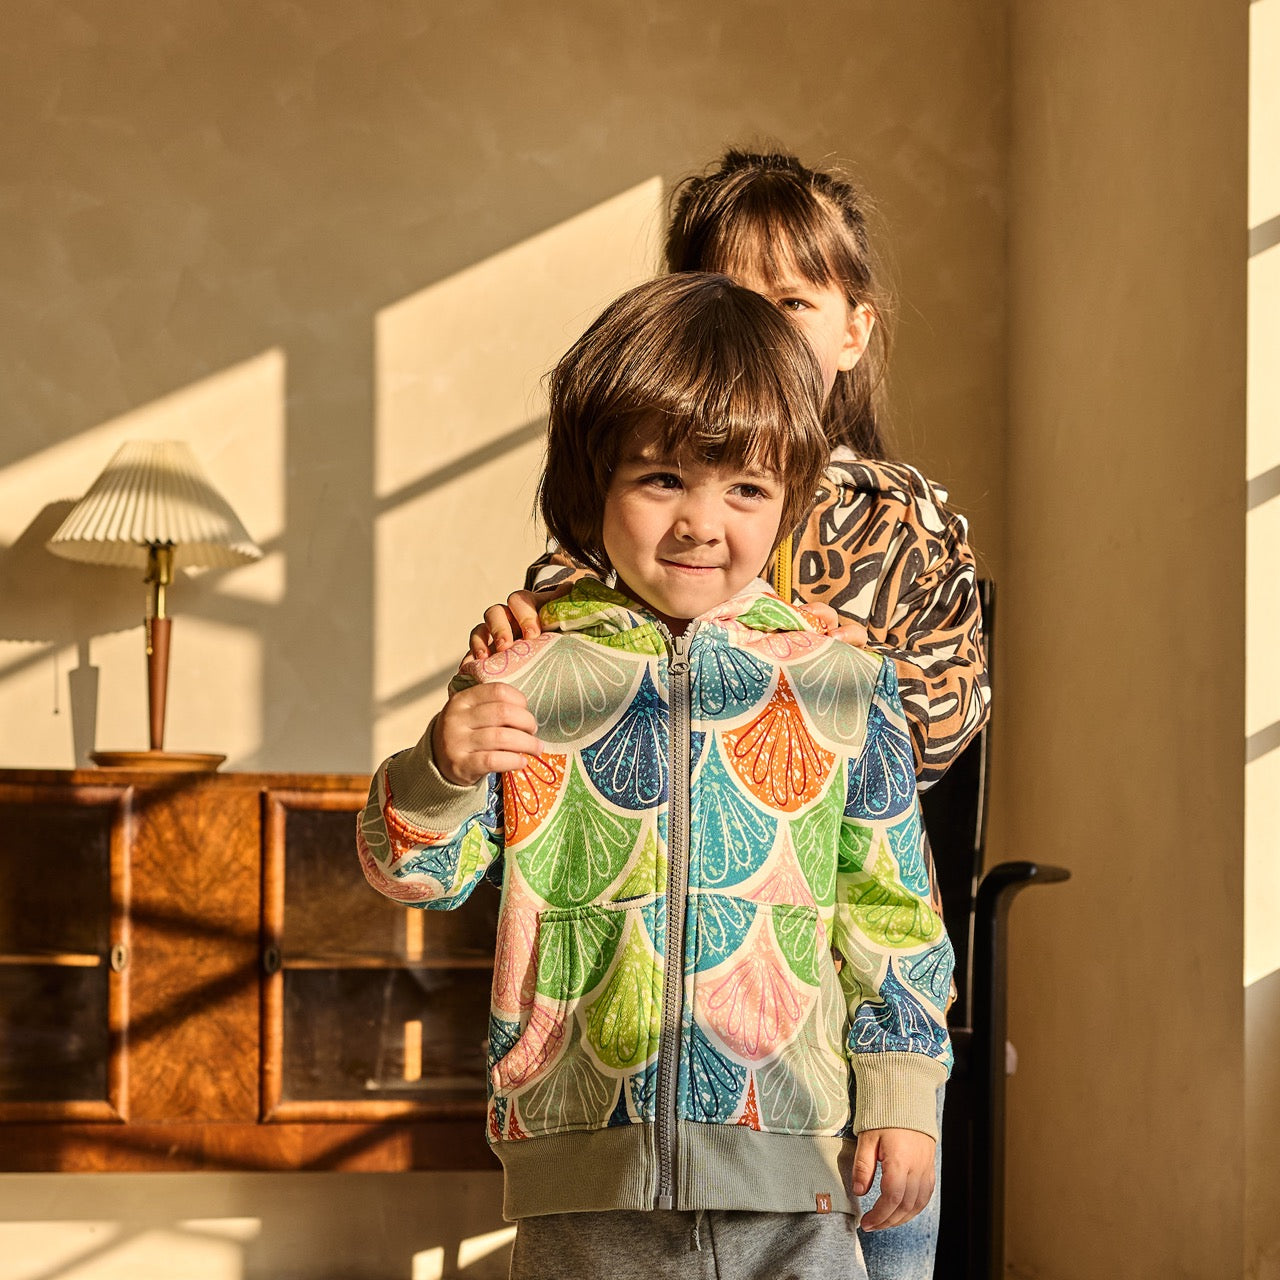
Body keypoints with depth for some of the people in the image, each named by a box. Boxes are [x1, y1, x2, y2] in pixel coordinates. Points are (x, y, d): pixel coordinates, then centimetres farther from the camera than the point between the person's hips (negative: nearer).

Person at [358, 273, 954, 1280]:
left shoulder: (839, 685, 3)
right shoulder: (526, 675, 1)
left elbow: (891, 912, 8)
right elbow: (417, 870, 4)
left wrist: (902, 1097, 4)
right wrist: (441, 770, -16)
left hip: (791, 1169, 0)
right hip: (588, 1169, 0)